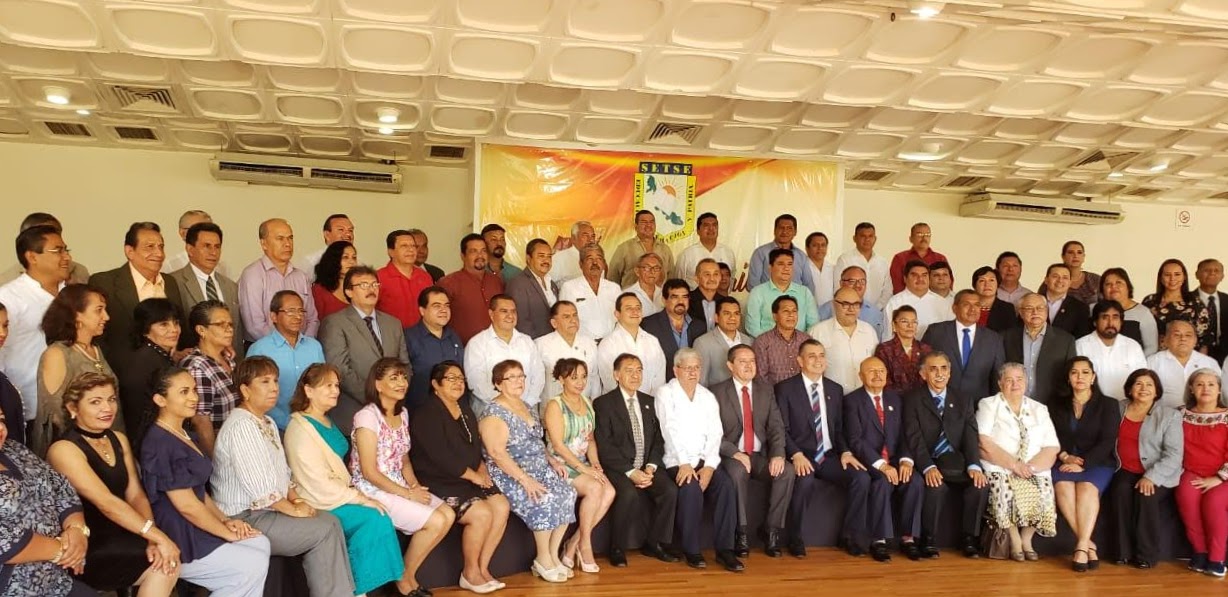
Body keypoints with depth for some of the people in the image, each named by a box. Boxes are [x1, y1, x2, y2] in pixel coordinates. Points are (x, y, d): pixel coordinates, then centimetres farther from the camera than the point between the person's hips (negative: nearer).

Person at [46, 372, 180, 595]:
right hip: (87, 548, -6)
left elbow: (136, 495, 3)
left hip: (121, 537, 6)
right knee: (164, 565, -23)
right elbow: (106, 503, -23)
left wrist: (154, 539, -15)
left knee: (165, 563, -21)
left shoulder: (119, 439, 11)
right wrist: (159, 537, -28)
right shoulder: (64, 449, -13)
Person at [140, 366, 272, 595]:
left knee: (260, 543, -1)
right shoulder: (160, 444, -19)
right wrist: (228, 533, -12)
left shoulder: (185, 436, 13)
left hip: (193, 529, 9)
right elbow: (186, 505, -21)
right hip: (176, 541, -9)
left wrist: (224, 520, 2)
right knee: (255, 564, -9)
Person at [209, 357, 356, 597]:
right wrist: (292, 509, -14)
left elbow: (282, 472, 17)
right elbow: (259, 486, -24)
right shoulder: (241, 426, -18)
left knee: (330, 521, -5)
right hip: (245, 518, -9)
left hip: (267, 510, 9)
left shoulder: (268, 422, 15)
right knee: (325, 530, -12)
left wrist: (296, 499, 1)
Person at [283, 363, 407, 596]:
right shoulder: (301, 429, -15)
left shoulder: (327, 421, 13)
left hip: (340, 494, 8)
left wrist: (353, 490, 2)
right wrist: (359, 498, -17)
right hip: (318, 504, -8)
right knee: (374, 519, -21)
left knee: (378, 519, -13)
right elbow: (319, 485, -20)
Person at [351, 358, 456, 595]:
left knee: (448, 515, -10)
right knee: (436, 521, -19)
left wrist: (416, 486, -4)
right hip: (373, 490, -8)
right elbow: (369, 472, -18)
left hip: (398, 487, 8)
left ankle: (409, 575, 6)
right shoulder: (367, 416, -15)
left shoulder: (402, 413, 10)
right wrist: (407, 494, -16)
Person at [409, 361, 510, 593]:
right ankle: (470, 574, -4)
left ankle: (482, 567, -1)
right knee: (482, 513, -24)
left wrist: (482, 469, -3)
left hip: (467, 479, 8)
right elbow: (441, 456, -20)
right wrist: (473, 476, -16)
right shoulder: (426, 414, -12)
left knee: (502, 507, -13)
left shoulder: (465, 411, 16)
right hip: (438, 484, -8)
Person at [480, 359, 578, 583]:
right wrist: (525, 480, -26)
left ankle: (553, 555, -5)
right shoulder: (494, 413, -12)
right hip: (510, 475, -8)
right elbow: (497, 453, -21)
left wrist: (552, 460, 6)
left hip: (539, 470, 8)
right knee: (545, 499, -29)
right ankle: (542, 559, -12)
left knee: (567, 494, -14)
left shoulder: (523, 406, 14)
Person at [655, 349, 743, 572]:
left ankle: (725, 549, -18)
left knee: (726, 486, -24)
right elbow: (670, 431, -10)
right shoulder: (666, 394, 2)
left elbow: (715, 433, 5)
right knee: (691, 487, -32)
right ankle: (691, 550, -17)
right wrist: (684, 464, -21)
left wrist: (709, 466, -11)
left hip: (705, 460, 4)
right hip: (677, 461, -4)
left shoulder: (708, 397, 15)